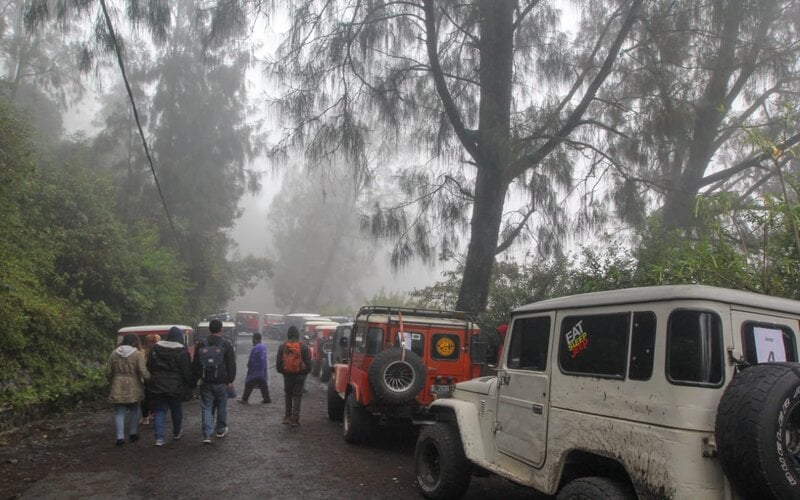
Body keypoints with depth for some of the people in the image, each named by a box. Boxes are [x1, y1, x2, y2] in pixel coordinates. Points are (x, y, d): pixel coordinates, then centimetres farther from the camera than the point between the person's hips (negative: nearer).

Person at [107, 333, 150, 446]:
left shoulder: (114, 353, 2)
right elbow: (143, 372, -16)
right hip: (133, 388, -2)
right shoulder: (138, 354, -10)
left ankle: (120, 437, 1)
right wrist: (150, 380, 1)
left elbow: (108, 372, 5)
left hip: (117, 387, 2)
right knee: (134, 410, 18)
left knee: (119, 412, 7)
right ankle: (133, 433, 25)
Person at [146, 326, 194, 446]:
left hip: (157, 387, 3)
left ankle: (159, 438, -2)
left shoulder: (155, 349, 3)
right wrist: (191, 383, 4)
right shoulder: (182, 352, -10)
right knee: (176, 410, 16)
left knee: (159, 412, 6)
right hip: (175, 387, -2)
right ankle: (176, 433, 31)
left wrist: (150, 383, 20)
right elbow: (187, 372, -10)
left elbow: (149, 368, 10)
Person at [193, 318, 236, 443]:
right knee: (221, 406, 16)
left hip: (206, 382, 2)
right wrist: (230, 380, 0)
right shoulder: (226, 345, -6)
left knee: (206, 407, 5)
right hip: (221, 382, -1)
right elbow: (232, 365, -6)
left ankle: (207, 434, -5)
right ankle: (221, 430, 28)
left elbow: (195, 365, 7)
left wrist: (197, 378, 15)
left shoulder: (201, 345, 2)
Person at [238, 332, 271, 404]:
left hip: (255, 371, -8)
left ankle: (244, 399, 8)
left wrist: (249, 366, -2)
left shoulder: (255, 349, -20)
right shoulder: (264, 347, 7)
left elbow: (251, 361, -15)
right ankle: (266, 399, 14)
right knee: (263, 385, 12)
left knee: (249, 385, 2)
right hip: (263, 371, 8)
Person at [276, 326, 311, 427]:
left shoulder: (282, 347, -1)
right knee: (297, 396, 3)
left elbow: (278, 362, 3)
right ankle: (295, 419, 0)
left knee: (288, 395, 17)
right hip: (300, 375, -2)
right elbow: (308, 362, -3)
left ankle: (287, 416, 19)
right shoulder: (303, 347, -6)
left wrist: (281, 371, 18)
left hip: (287, 375, 2)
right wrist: (305, 372, 12)